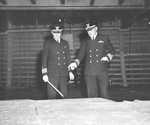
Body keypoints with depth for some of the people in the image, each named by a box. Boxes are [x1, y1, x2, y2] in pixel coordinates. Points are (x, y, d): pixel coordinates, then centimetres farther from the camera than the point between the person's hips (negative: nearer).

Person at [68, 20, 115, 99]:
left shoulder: (104, 38, 8)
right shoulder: (85, 41, 13)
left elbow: (111, 51, 12)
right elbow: (80, 55, 10)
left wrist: (107, 57, -8)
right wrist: (75, 63, -7)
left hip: (102, 71, -2)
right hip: (89, 72, 2)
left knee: (104, 94, -1)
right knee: (91, 95, 3)